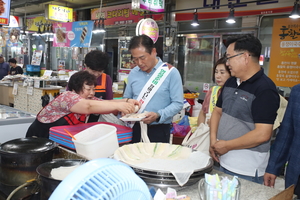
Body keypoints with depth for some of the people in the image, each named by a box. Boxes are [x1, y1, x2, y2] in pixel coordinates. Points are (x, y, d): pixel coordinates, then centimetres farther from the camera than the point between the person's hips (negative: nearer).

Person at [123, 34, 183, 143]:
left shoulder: (170, 72, -8)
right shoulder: (133, 73, 5)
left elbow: (177, 103, -11)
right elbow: (126, 98, 15)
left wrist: (158, 115, -24)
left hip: (159, 130, -3)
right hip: (136, 128, 4)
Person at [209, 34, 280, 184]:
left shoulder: (265, 89, -17)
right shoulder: (230, 82, 7)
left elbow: (262, 134, -23)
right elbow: (218, 111, 14)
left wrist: (227, 145, -14)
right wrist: (213, 141, 0)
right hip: (222, 162, 7)